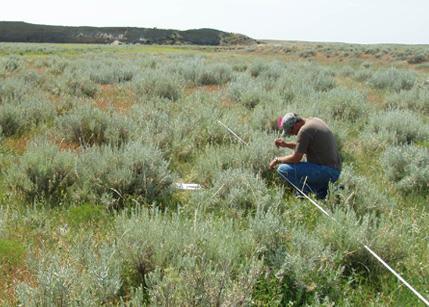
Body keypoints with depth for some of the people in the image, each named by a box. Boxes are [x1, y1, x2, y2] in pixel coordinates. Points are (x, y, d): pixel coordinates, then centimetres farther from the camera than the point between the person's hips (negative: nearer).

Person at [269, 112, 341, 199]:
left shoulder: (304, 130, -17)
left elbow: (296, 158, -14)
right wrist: (286, 144, 18)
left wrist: (277, 160, 1)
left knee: (283, 169, -13)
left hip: (326, 171, -10)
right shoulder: (314, 120, 12)